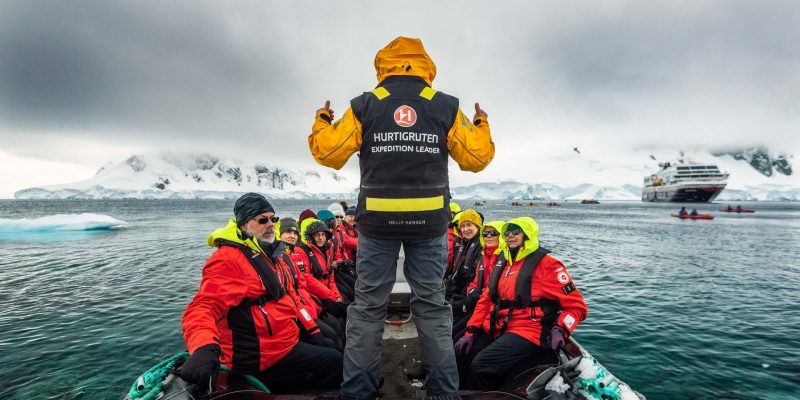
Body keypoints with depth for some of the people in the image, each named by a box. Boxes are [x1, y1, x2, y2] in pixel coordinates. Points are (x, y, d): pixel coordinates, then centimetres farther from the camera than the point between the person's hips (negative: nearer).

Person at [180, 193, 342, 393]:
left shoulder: (269, 253, 10)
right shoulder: (227, 260, -19)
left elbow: (288, 294, 17)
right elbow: (203, 307, -31)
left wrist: (312, 329, 12)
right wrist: (204, 349, -50)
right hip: (263, 359, -9)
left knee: (330, 349, 22)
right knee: (335, 362, -3)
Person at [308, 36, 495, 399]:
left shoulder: (364, 106, 1)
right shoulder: (446, 107, 3)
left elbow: (327, 152, 0)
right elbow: (478, 158, 3)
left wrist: (322, 122, 20)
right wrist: (481, 125, 23)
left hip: (377, 220, 0)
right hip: (430, 220, 1)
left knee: (368, 304, 10)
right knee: (431, 303, 12)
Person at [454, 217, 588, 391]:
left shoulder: (547, 265, -7)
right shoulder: (502, 262, 13)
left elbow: (577, 305, -3)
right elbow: (487, 298, 12)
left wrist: (560, 330, -20)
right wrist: (471, 331, 4)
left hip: (528, 331, -7)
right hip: (497, 328, 7)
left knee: (481, 366, -25)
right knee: (461, 355, -9)